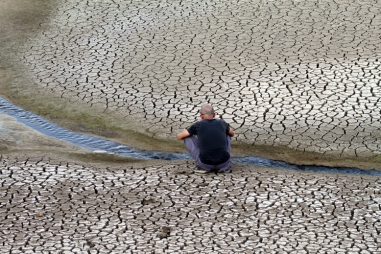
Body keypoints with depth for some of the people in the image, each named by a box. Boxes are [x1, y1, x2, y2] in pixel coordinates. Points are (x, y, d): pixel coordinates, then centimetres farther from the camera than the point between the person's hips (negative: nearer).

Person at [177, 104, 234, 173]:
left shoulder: (198, 125, 4)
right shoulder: (221, 123, 10)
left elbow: (179, 136, 16)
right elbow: (232, 134, 34)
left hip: (206, 163, -2)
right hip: (223, 162, 2)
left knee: (188, 137, 17)